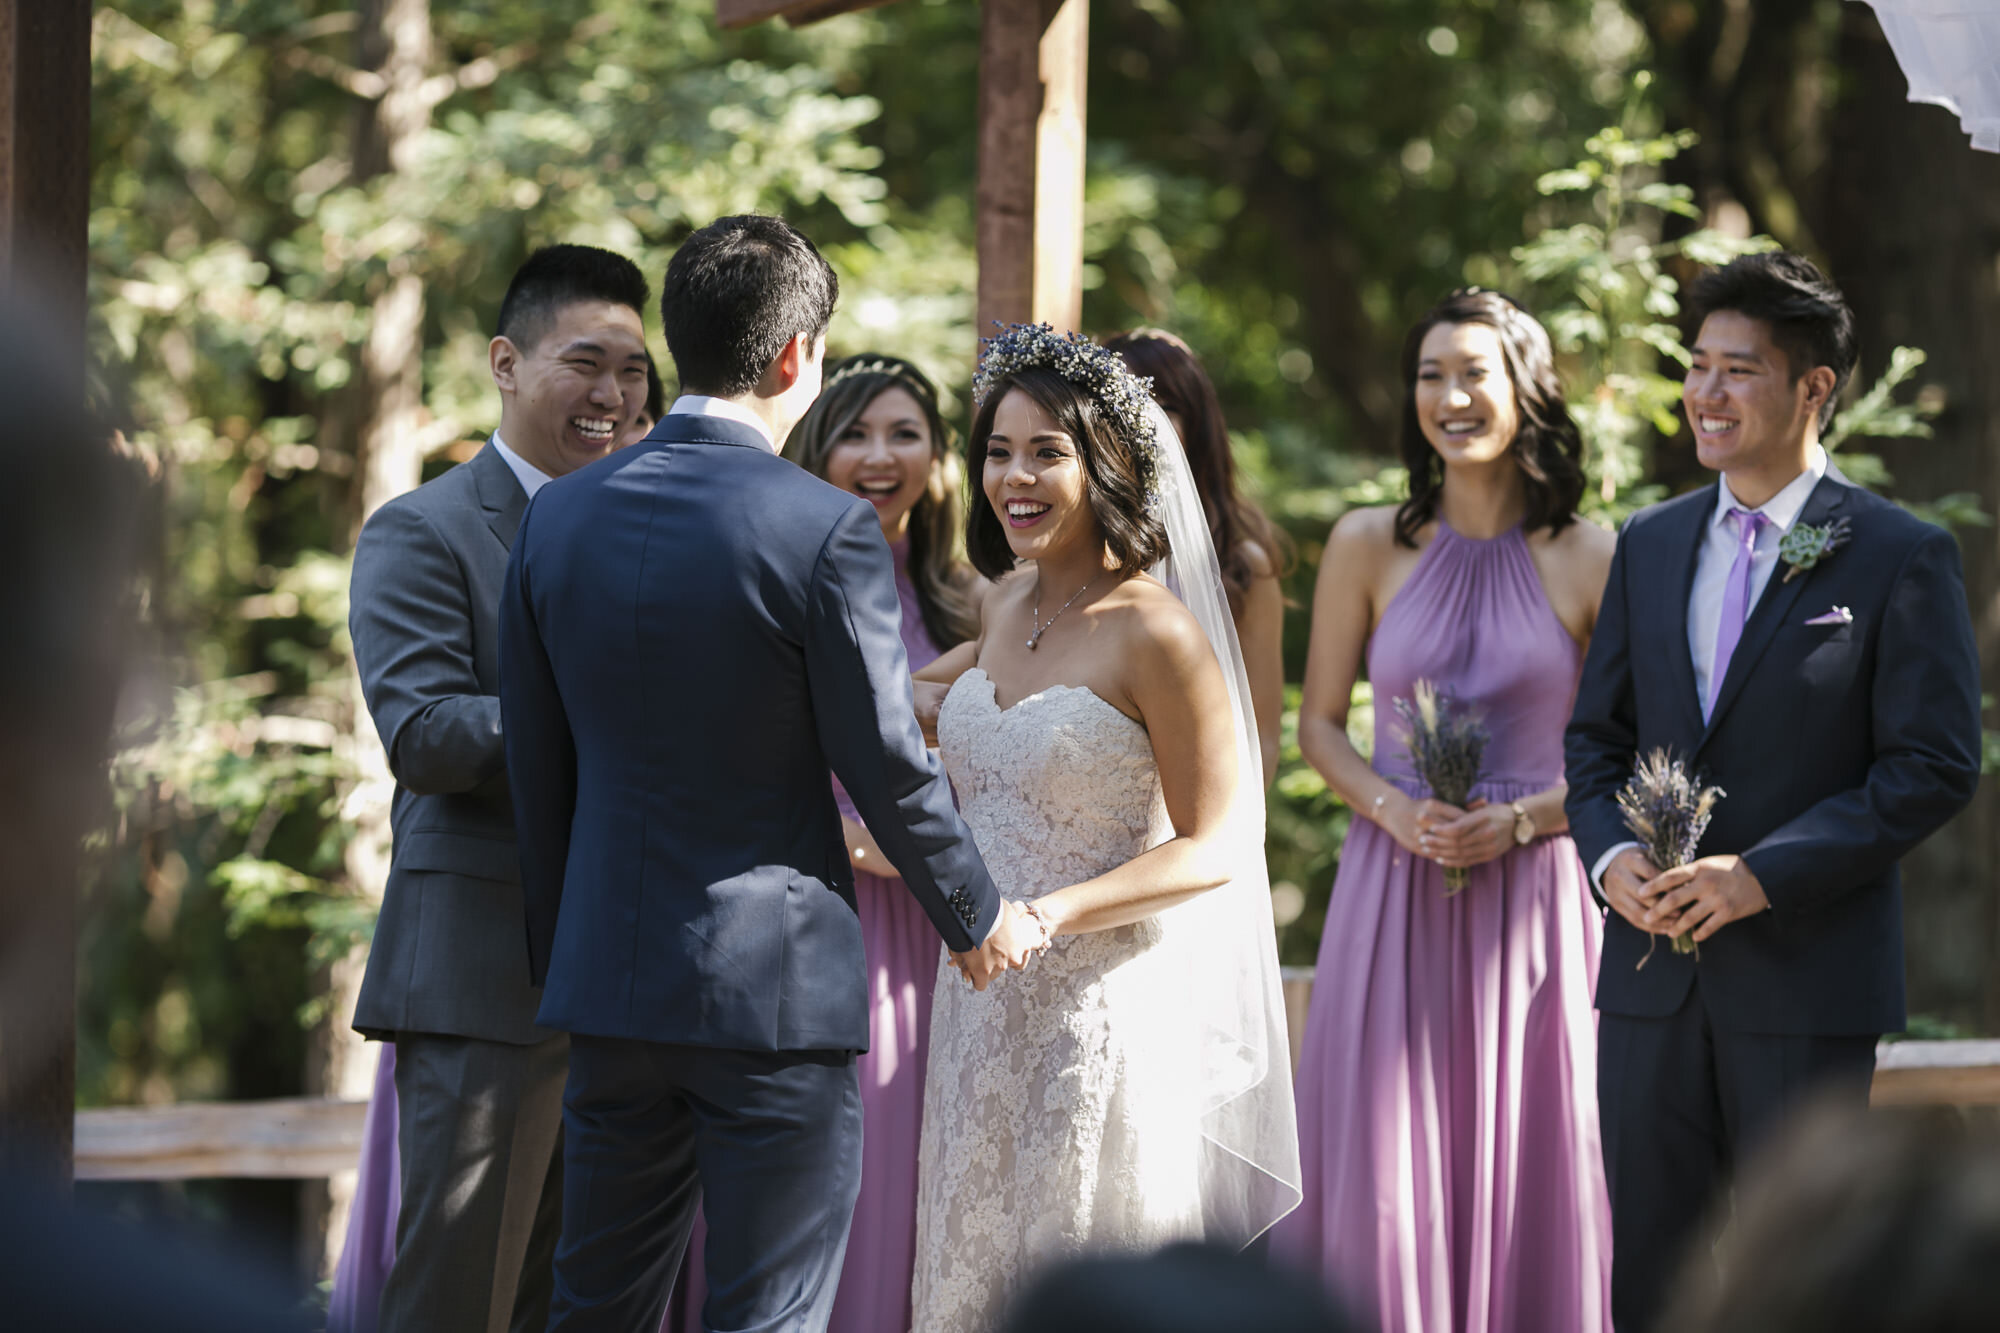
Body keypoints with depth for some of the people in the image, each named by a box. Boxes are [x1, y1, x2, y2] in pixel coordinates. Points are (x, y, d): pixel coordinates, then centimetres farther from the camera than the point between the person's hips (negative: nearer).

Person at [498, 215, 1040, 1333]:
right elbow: (888, 764, -9)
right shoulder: (827, 529, -14)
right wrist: (980, 917, 7)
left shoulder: (558, 518, 4)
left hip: (608, 986, 6)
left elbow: (538, 768, 10)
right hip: (775, 986, -6)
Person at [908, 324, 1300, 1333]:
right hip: (982, 1009, 7)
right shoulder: (1006, 611, 8)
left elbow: (1217, 847, -14)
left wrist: (1052, 913, -22)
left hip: (1102, 1010, -7)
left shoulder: (1155, 633, -14)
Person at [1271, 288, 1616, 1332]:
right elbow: (1319, 723, 10)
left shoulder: (1591, 561, -1)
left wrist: (1520, 819, -11)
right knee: (1381, 1170, -1)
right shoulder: (1368, 547, 4)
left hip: (1534, 895, -1)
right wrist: (1394, 808, -8)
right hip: (1393, 891, 1)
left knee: (1527, 1168, 0)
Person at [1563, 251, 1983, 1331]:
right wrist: (1612, 856, -6)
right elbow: (1596, 736, 16)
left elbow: (1935, 767, -10)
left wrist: (1764, 875, -18)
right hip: (1653, 973, 5)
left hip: (1809, 973, -5)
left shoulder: (1901, 557, -6)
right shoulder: (1650, 544, 12)